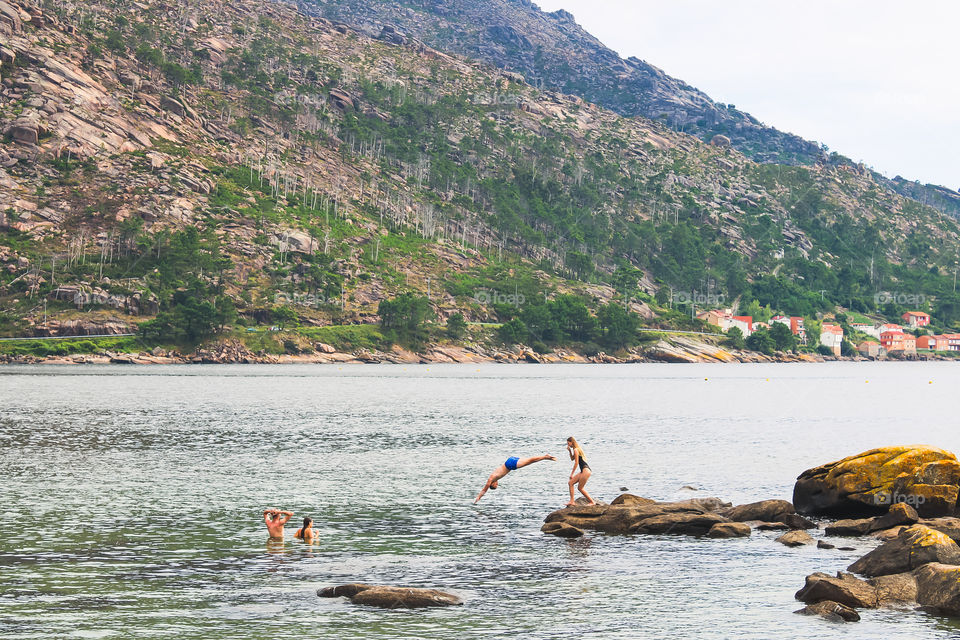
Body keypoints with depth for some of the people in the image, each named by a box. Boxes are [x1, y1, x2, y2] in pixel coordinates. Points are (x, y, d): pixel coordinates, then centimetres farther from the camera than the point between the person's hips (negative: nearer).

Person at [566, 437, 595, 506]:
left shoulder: (576, 450, -11)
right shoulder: (578, 449, 18)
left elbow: (576, 463, -13)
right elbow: (572, 458, 34)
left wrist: (572, 474, -9)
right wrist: (569, 451, 18)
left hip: (585, 470, -10)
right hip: (583, 471, 10)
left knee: (580, 488, -3)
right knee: (570, 483, 9)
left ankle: (592, 502, 4)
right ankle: (572, 501, 5)